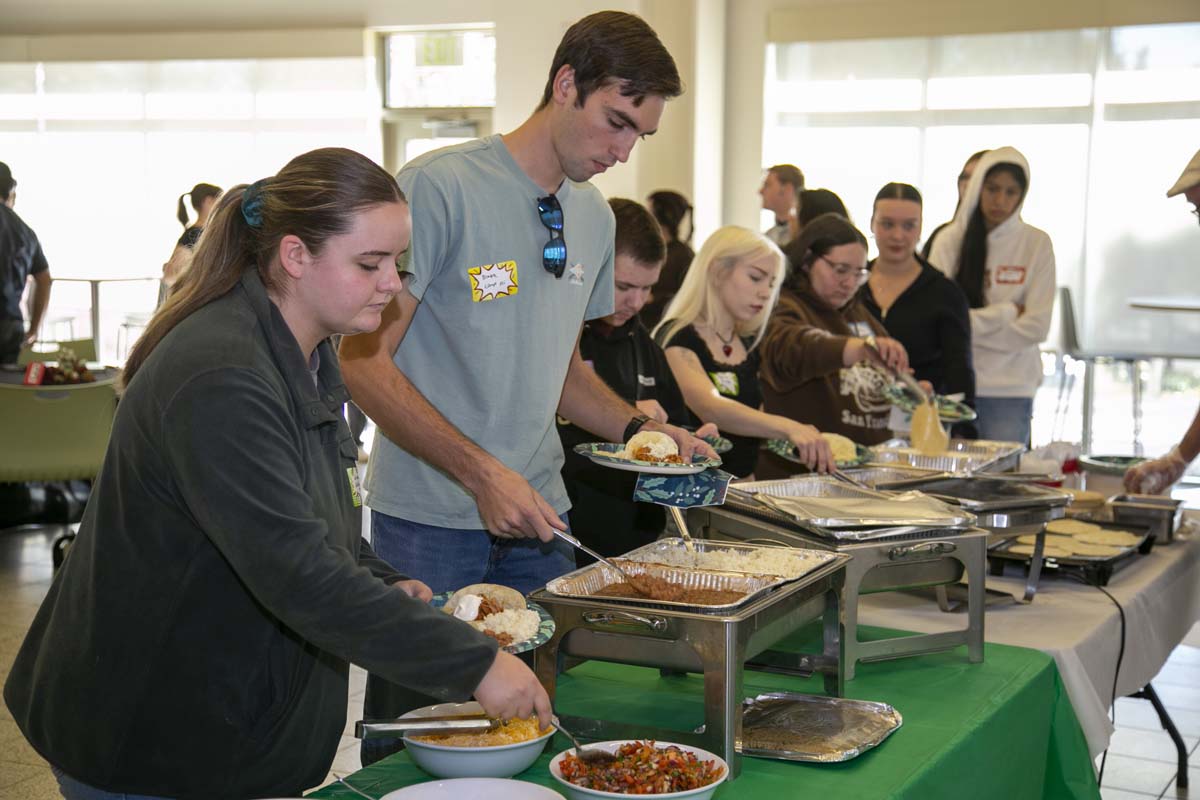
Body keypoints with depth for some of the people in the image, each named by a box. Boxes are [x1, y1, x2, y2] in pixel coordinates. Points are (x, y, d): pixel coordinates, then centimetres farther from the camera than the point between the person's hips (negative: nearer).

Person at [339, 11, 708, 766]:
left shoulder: (594, 216, 10)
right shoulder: (439, 186, -13)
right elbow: (364, 361, -16)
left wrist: (637, 426, 2)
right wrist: (480, 474, -22)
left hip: (539, 517, 6)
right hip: (430, 524, -6)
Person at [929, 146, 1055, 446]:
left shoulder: (1037, 244, 0)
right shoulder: (950, 241, 2)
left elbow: (1036, 327, -5)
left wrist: (968, 328, -7)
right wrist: (1006, 312, -7)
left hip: (1011, 390, 0)